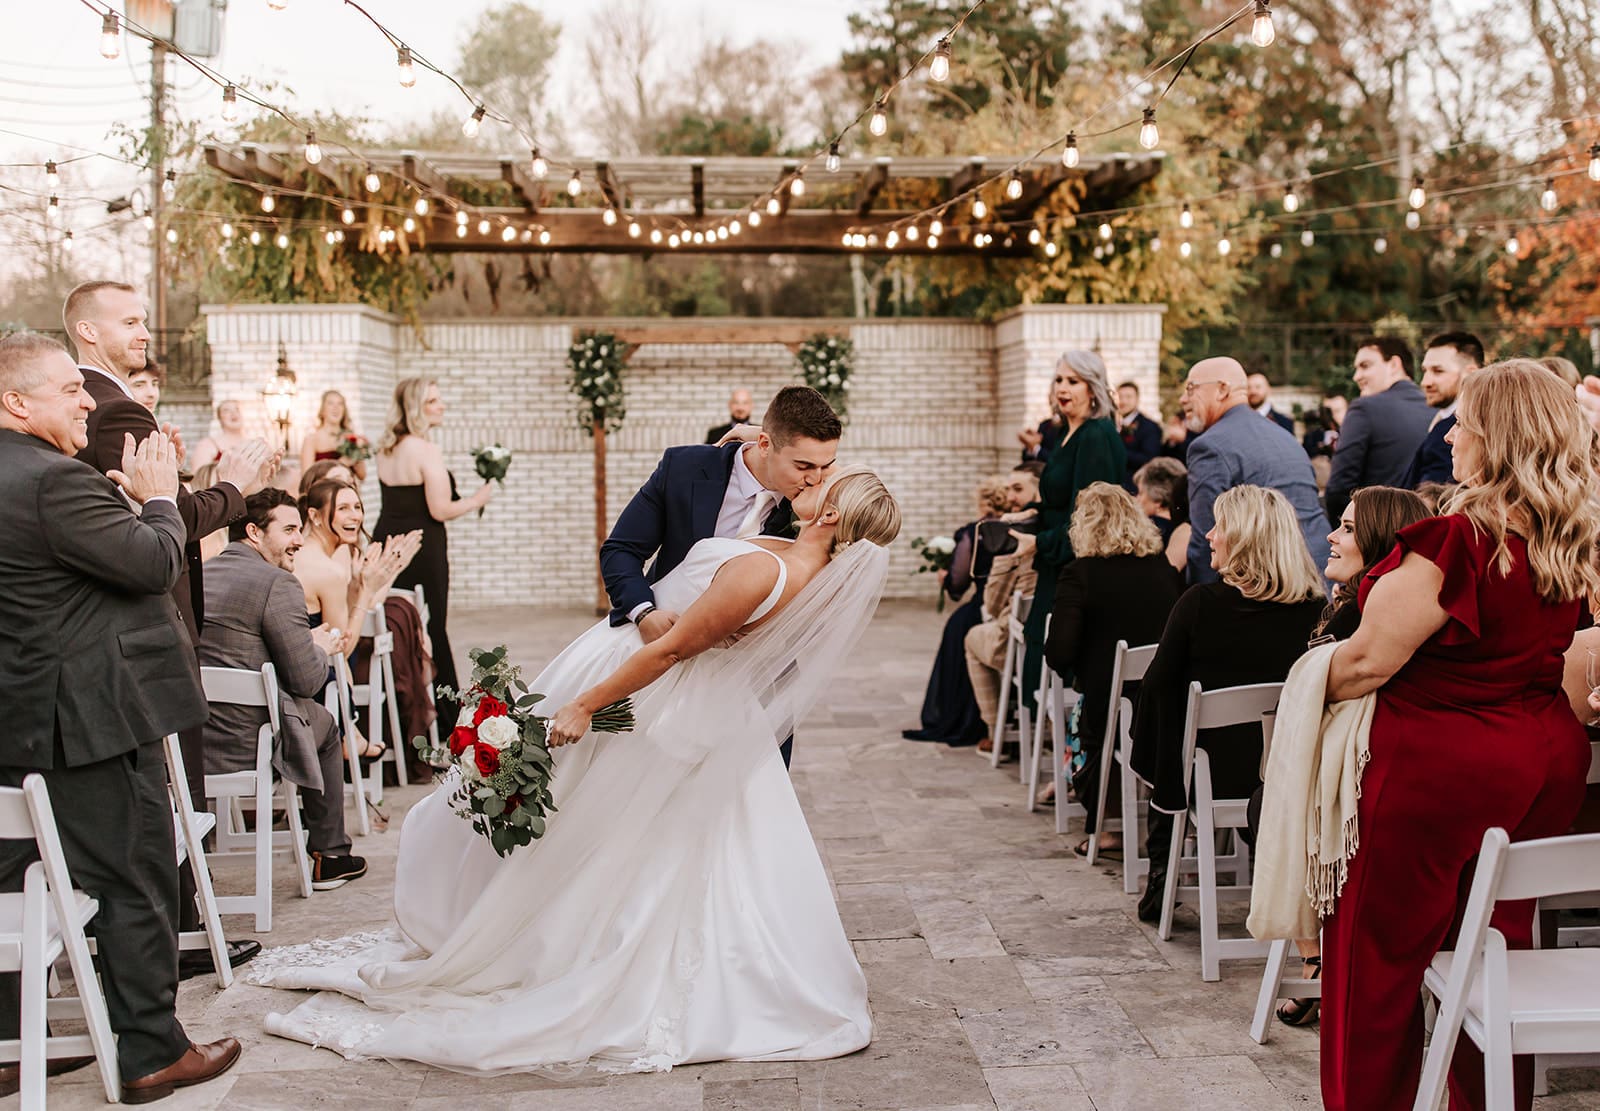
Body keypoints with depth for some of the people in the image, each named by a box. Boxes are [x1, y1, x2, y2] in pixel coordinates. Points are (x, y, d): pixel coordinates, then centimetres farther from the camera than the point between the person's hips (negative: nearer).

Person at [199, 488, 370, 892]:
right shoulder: (278, 584, -13)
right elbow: (306, 681, -13)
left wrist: (305, 643, 22)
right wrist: (320, 648, 9)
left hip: (183, 740, 7)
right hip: (246, 745, -6)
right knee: (324, 725, 25)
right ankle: (329, 857, 32)